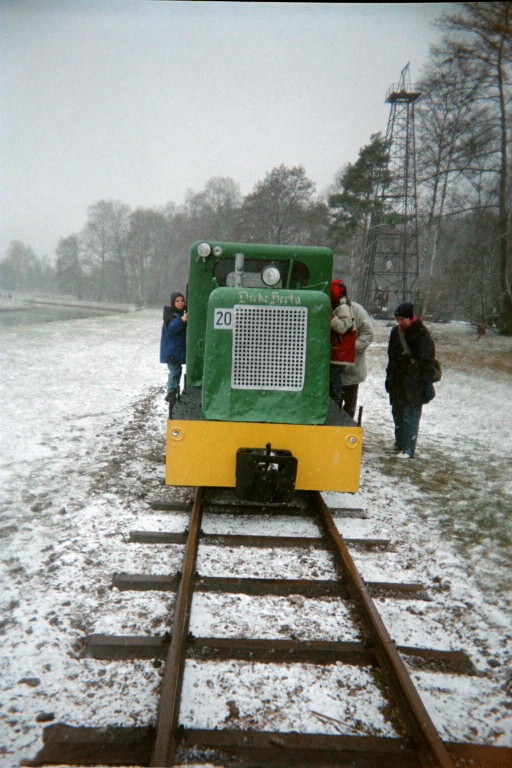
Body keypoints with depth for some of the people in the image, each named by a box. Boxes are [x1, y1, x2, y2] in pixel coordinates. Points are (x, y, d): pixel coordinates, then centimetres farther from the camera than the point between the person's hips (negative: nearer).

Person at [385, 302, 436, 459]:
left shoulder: (422, 335, -12)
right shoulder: (396, 332, 9)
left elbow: (427, 362, -13)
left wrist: (427, 385, -16)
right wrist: (389, 377, 19)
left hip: (414, 384, -7)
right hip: (398, 382, 7)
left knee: (410, 416, -7)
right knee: (397, 414, 15)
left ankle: (408, 449, -2)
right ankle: (400, 443, 28)